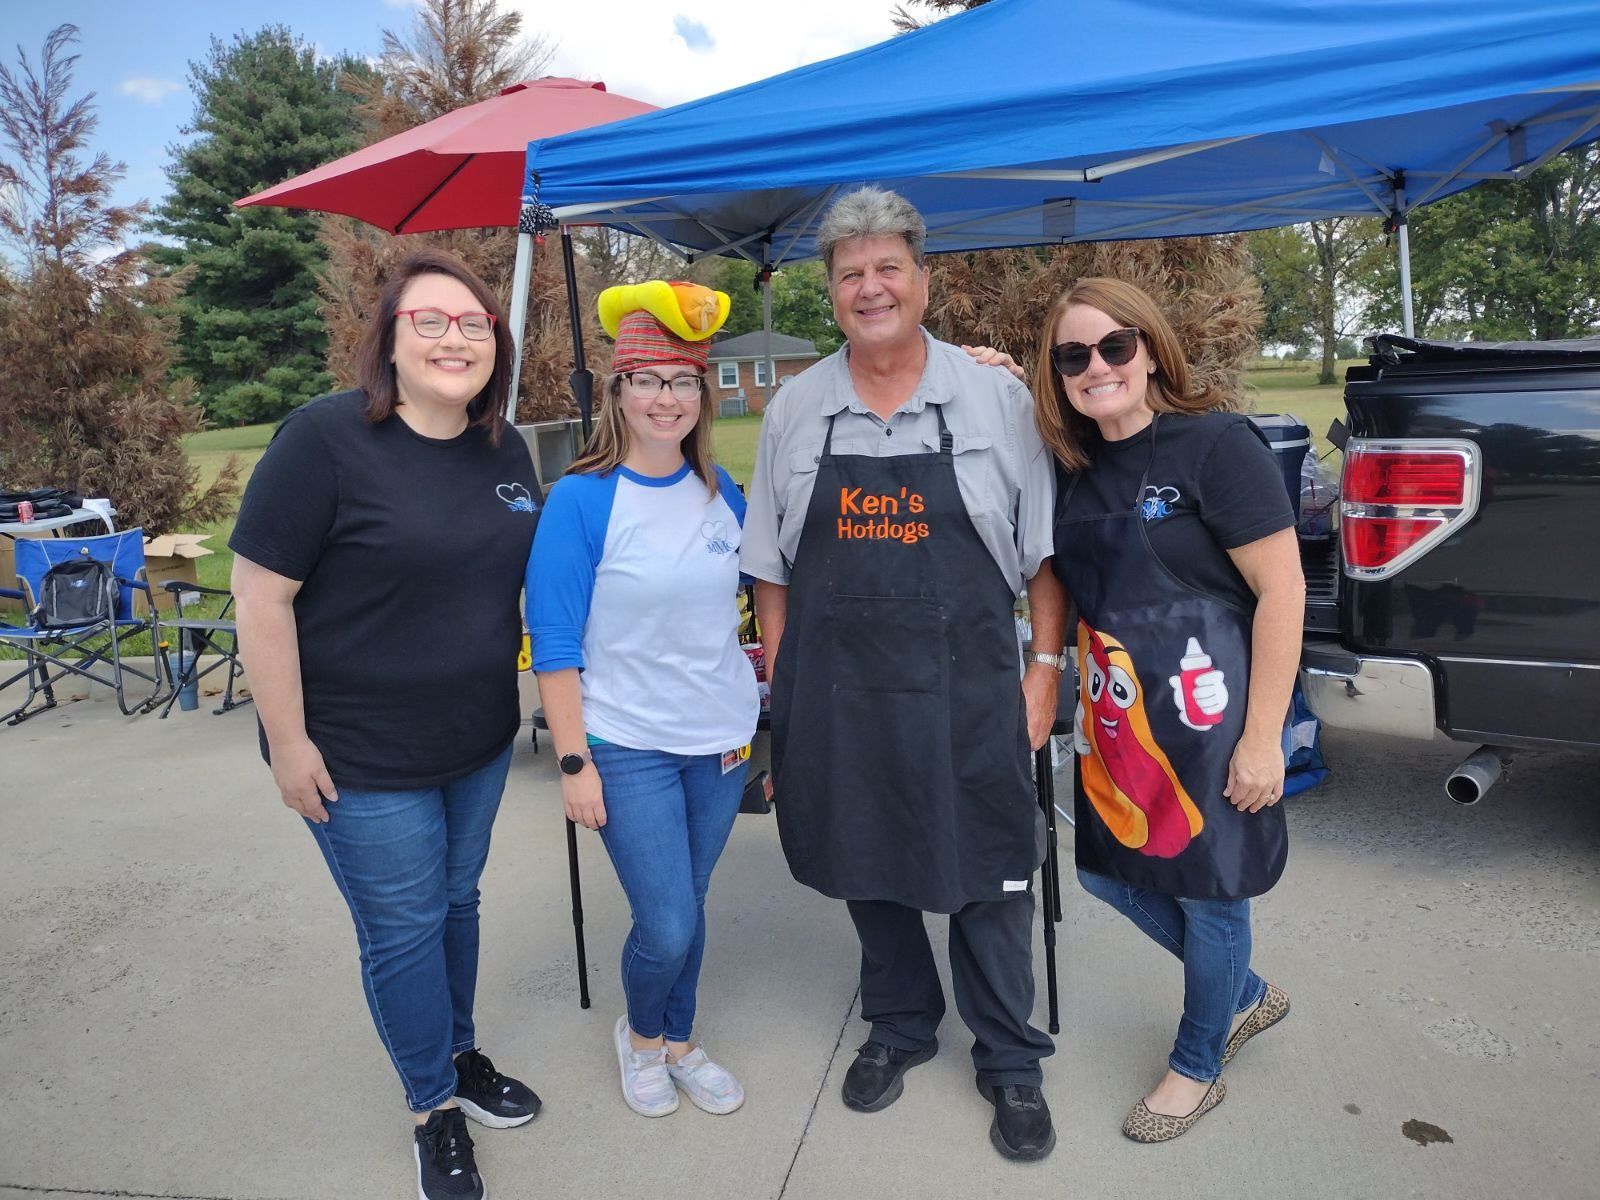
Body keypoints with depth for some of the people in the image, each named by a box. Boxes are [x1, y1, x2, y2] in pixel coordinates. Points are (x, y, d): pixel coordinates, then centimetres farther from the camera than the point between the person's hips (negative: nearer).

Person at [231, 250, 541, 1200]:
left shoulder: (504, 447, 0)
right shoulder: (327, 437, -18)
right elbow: (262, 596, -17)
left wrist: (528, 693, 13)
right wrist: (287, 741, -16)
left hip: (480, 739, 6)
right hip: (365, 759, -5)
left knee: (456, 901, 21)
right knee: (404, 928, 9)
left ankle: (461, 1055, 44)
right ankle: (436, 1106, 32)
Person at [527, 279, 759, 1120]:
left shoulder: (720, 492, 2)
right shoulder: (581, 500, -12)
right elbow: (554, 644, -11)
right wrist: (574, 762, -12)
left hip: (722, 738, 4)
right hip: (627, 747, -4)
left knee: (688, 906, 15)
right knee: (666, 925, -2)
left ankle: (678, 1042, 41)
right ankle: (639, 1035, 31)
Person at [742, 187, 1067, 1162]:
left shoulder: (998, 398, -1)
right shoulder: (795, 409, 4)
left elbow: (1045, 549, 3)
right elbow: (771, 566, 8)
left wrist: (1047, 666, -2)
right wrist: (782, 689, 6)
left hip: (967, 693, -2)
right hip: (836, 696, 2)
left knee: (989, 878, 9)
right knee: (865, 866, 17)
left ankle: (1010, 1062, 32)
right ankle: (900, 1027, 42)